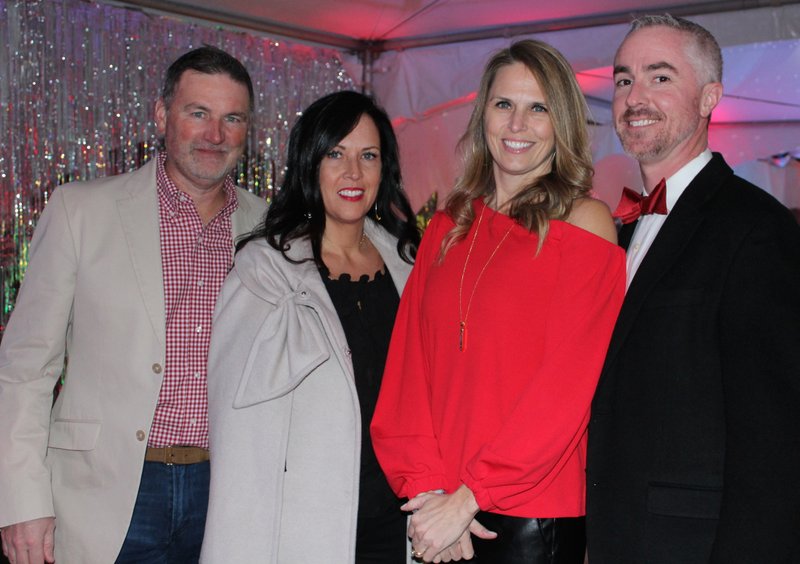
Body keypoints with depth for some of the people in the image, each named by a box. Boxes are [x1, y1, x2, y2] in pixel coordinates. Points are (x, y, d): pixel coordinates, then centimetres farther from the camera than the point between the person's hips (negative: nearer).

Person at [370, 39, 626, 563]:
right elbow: (409, 361, 3)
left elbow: (568, 382, -13)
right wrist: (425, 485, -10)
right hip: (441, 507, 5)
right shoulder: (448, 227, 8)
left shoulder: (584, 221, -6)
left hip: (537, 514, -4)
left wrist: (470, 497, -15)